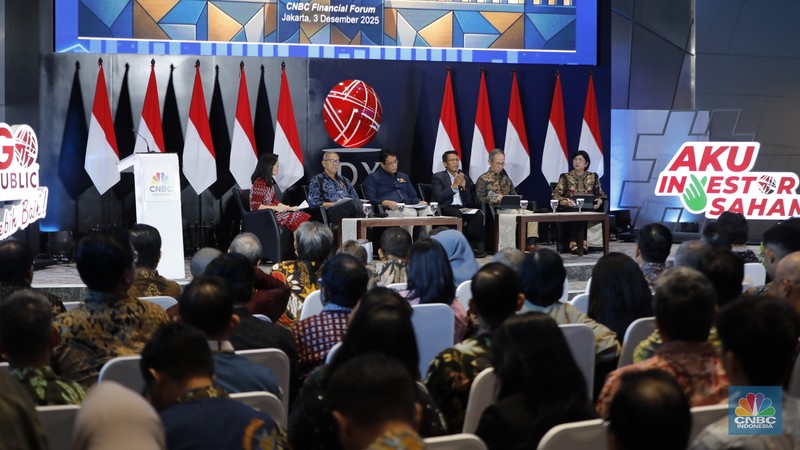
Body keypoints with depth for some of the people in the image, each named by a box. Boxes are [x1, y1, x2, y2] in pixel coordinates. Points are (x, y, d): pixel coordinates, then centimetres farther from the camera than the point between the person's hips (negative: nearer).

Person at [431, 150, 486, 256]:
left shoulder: (465, 177, 21)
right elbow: (438, 198, -9)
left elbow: (470, 201, 15)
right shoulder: (438, 177, 7)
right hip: (445, 208, -4)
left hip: (462, 208, 4)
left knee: (478, 214, -27)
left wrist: (464, 187, -2)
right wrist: (454, 185, -11)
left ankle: (472, 245, -23)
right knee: (457, 214, -38)